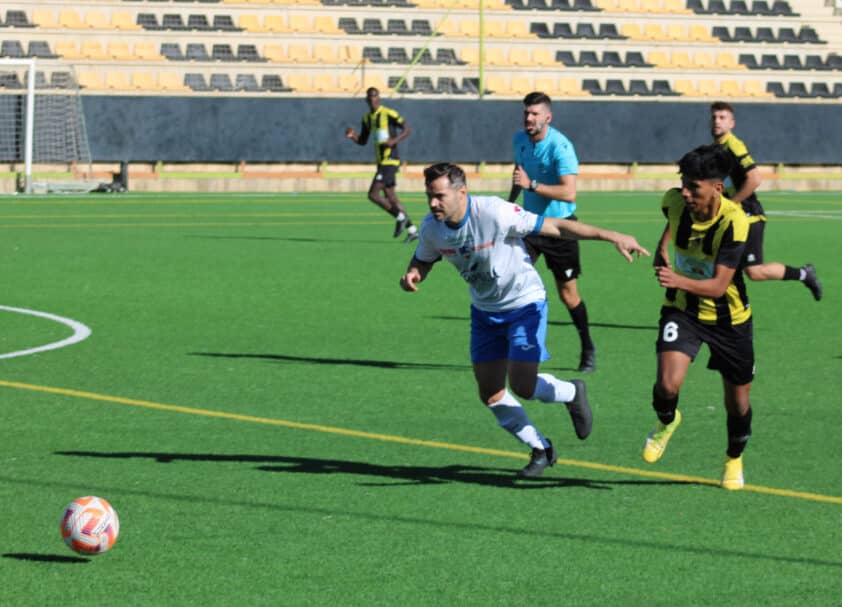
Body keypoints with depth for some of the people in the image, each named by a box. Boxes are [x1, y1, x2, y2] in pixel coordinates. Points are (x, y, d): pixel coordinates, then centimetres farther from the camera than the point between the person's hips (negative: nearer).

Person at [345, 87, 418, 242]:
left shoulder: (388, 114, -11)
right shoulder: (367, 118, 13)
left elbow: (407, 129, -9)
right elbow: (362, 141, 20)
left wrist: (395, 140, -25)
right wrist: (353, 136, -1)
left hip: (390, 161, -9)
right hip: (381, 161, 9)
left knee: (373, 195, -14)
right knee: (390, 198, 10)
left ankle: (400, 217, 1)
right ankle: (412, 230, 16)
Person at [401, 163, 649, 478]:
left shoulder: (495, 213, -30)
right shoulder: (432, 227, -12)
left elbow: (555, 227, -26)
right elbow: (423, 260, 9)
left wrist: (611, 236, -30)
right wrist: (412, 275, -16)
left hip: (524, 303, -6)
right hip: (484, 311, 6)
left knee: (522, 386, -14)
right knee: (490, 394, 3)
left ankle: (571, 393, 20)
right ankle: (542, 450, 25)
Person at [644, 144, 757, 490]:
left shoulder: (734, 222, -28)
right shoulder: (673, 202, -17)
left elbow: (719, 285, -34)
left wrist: (679, 281, -51)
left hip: (728, 317, -2)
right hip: (682, 309, 2)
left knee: (738, 401, 11)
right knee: (668, 385, -22)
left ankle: (734, 460, 41)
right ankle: (666, 422, 15)